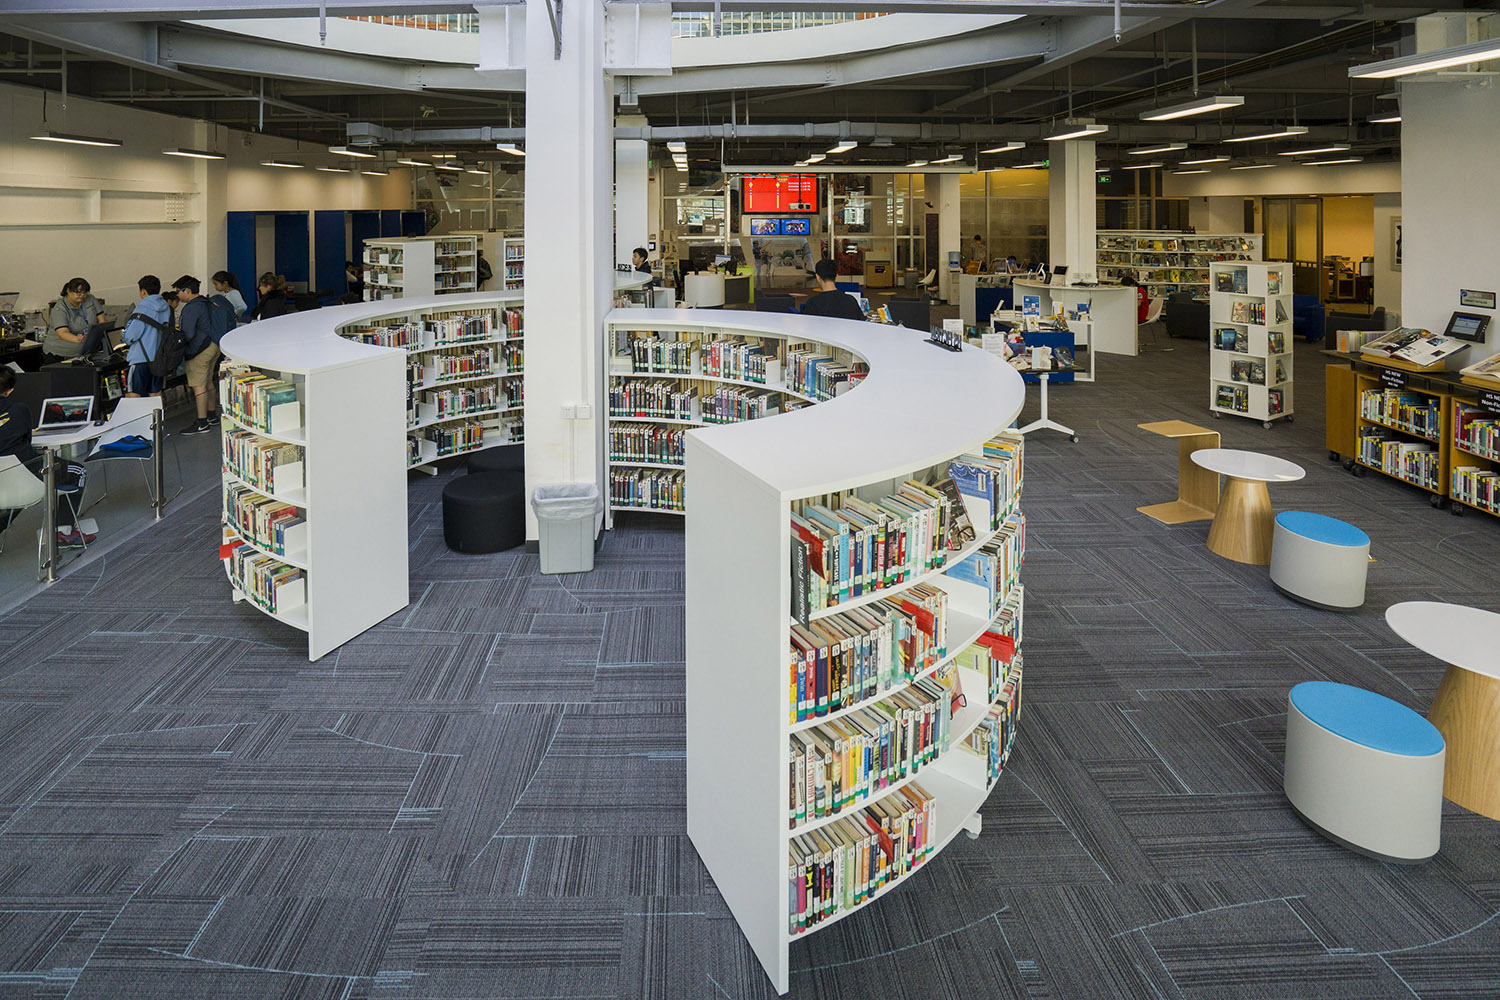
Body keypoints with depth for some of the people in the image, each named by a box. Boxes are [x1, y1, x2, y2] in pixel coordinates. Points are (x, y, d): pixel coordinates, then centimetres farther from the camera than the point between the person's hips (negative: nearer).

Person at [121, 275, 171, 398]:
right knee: (155, 394, 13)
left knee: (132, 396, -3)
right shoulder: (167, 308, 8)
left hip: (141, 359, -7)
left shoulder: (142, 308, -13)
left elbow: (131, 336, -14)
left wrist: (124, 335, 6)